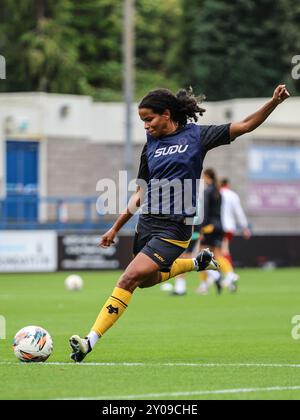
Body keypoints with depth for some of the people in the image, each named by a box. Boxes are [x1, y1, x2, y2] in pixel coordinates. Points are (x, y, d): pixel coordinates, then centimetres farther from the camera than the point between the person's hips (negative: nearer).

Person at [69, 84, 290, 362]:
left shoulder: (196, 135, -2)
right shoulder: (151, 146, 11)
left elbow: (246, 125, -5)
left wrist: (274, 103, -19)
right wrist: (115, 229, 15)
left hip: (173, 228, -7)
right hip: (147, 223, 7)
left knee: (129, 279, -16)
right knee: (147, 280, 22)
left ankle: (91, 341, -14)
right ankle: (199, 263, 42)